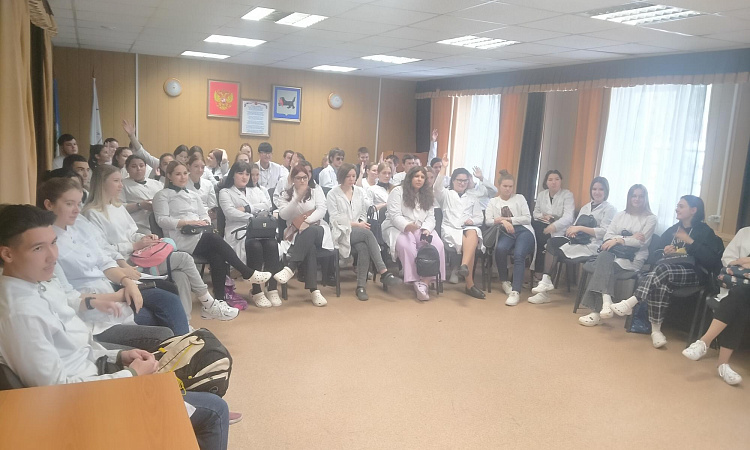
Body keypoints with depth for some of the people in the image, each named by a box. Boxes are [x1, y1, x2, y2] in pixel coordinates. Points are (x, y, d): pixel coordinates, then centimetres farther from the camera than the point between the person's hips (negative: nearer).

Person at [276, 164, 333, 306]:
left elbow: (322, 210, -5)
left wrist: (306, 222, -21)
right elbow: (283, 215, -5)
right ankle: (313, 290, -42)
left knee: (309, 231, -39)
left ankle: (291, 267, -42)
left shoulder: (316, 190, 11)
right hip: (296, 233, 0)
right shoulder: (286, 194, 12)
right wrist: (297, 198, -17)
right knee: (310, 247, -36)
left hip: (317, 229, 0)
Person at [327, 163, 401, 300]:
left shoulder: (360, 191, 16)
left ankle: (361, 286, -28)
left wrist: (362, 223, -10)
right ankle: (384, 272, -37)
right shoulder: (333, 194, 4)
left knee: (363, 248, -32)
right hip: (342, 232, -4)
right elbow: (336, 218, -5)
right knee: (368, 233, -33)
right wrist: (355, 224, -14)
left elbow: (364, 213, 12)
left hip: (359, 230, 4)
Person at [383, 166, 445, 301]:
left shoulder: (428, 195, 17)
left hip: (421, 229, 4)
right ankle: (415, 281, -27)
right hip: (398, 228, -4)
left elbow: (430, 217, 9)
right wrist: (407, 226, -30)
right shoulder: (397, 192, 0)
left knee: (437, 245, -26)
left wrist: (426, 229, -13)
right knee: (406, 246, -38)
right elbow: (395, 216, -11)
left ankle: (425, 282, -27)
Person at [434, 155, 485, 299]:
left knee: (473, 234, -37)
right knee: (468, 244, -33)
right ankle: (470, 284, -36)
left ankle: (464, 266, -56)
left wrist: (471, 221, -6)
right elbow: (437, 187, -8)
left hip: (469, 228, 2)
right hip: (451, 228, -2)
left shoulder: (472, 197, 25)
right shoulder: (446, 194, 17)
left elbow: (479, 218, 18)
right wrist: (444, 168, -15)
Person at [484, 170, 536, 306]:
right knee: (500, 249, -34)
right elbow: (488, 221, 6)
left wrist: (509, 219, 0)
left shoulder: (520, 198, 20)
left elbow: (527, 218, 8)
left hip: (523, 230, 0)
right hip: (505, 233, 1)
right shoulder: (493, 202, 21)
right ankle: (504, 281, -9)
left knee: (519, 254, -32)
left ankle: (516, 291, -36)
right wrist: (503, 221, -9)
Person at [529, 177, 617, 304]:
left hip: (593, 245, -6)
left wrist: (580, 228, -17)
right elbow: (576, 225, 17)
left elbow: (604, 232, -12)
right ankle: (546, 281, -28)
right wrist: (572, 229, -8)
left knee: (555, 250, -24)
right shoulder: (586, 207, 22)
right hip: (579, 240, 6)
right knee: (551, 242, -22)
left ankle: (547, 282, -14)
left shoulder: (610, 209, 1)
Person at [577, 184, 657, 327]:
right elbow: (607, 236, 9)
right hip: (613, 253, 3)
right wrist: (630, 238, -6)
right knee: (604, 257, -35)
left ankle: (596, 311, -39)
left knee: (604, 262, -32)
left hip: (634, 257, -3)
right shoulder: (620, 215, 22)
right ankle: (606, 300, -45)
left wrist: (618, 240, -14)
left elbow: (641, 242, -5)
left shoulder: (650, 218, 9)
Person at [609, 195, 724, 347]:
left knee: (662, 269, -37)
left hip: (693, 273, -4)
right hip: (667, 270, 4)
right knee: (661, 285, -35)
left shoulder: (704, 231, 6)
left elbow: (711, 260, -8)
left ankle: (630, 303, -40)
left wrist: (689, 241, -11)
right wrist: (665, 252, -2)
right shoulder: (672, 230, 22)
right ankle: (656, 330, -34)